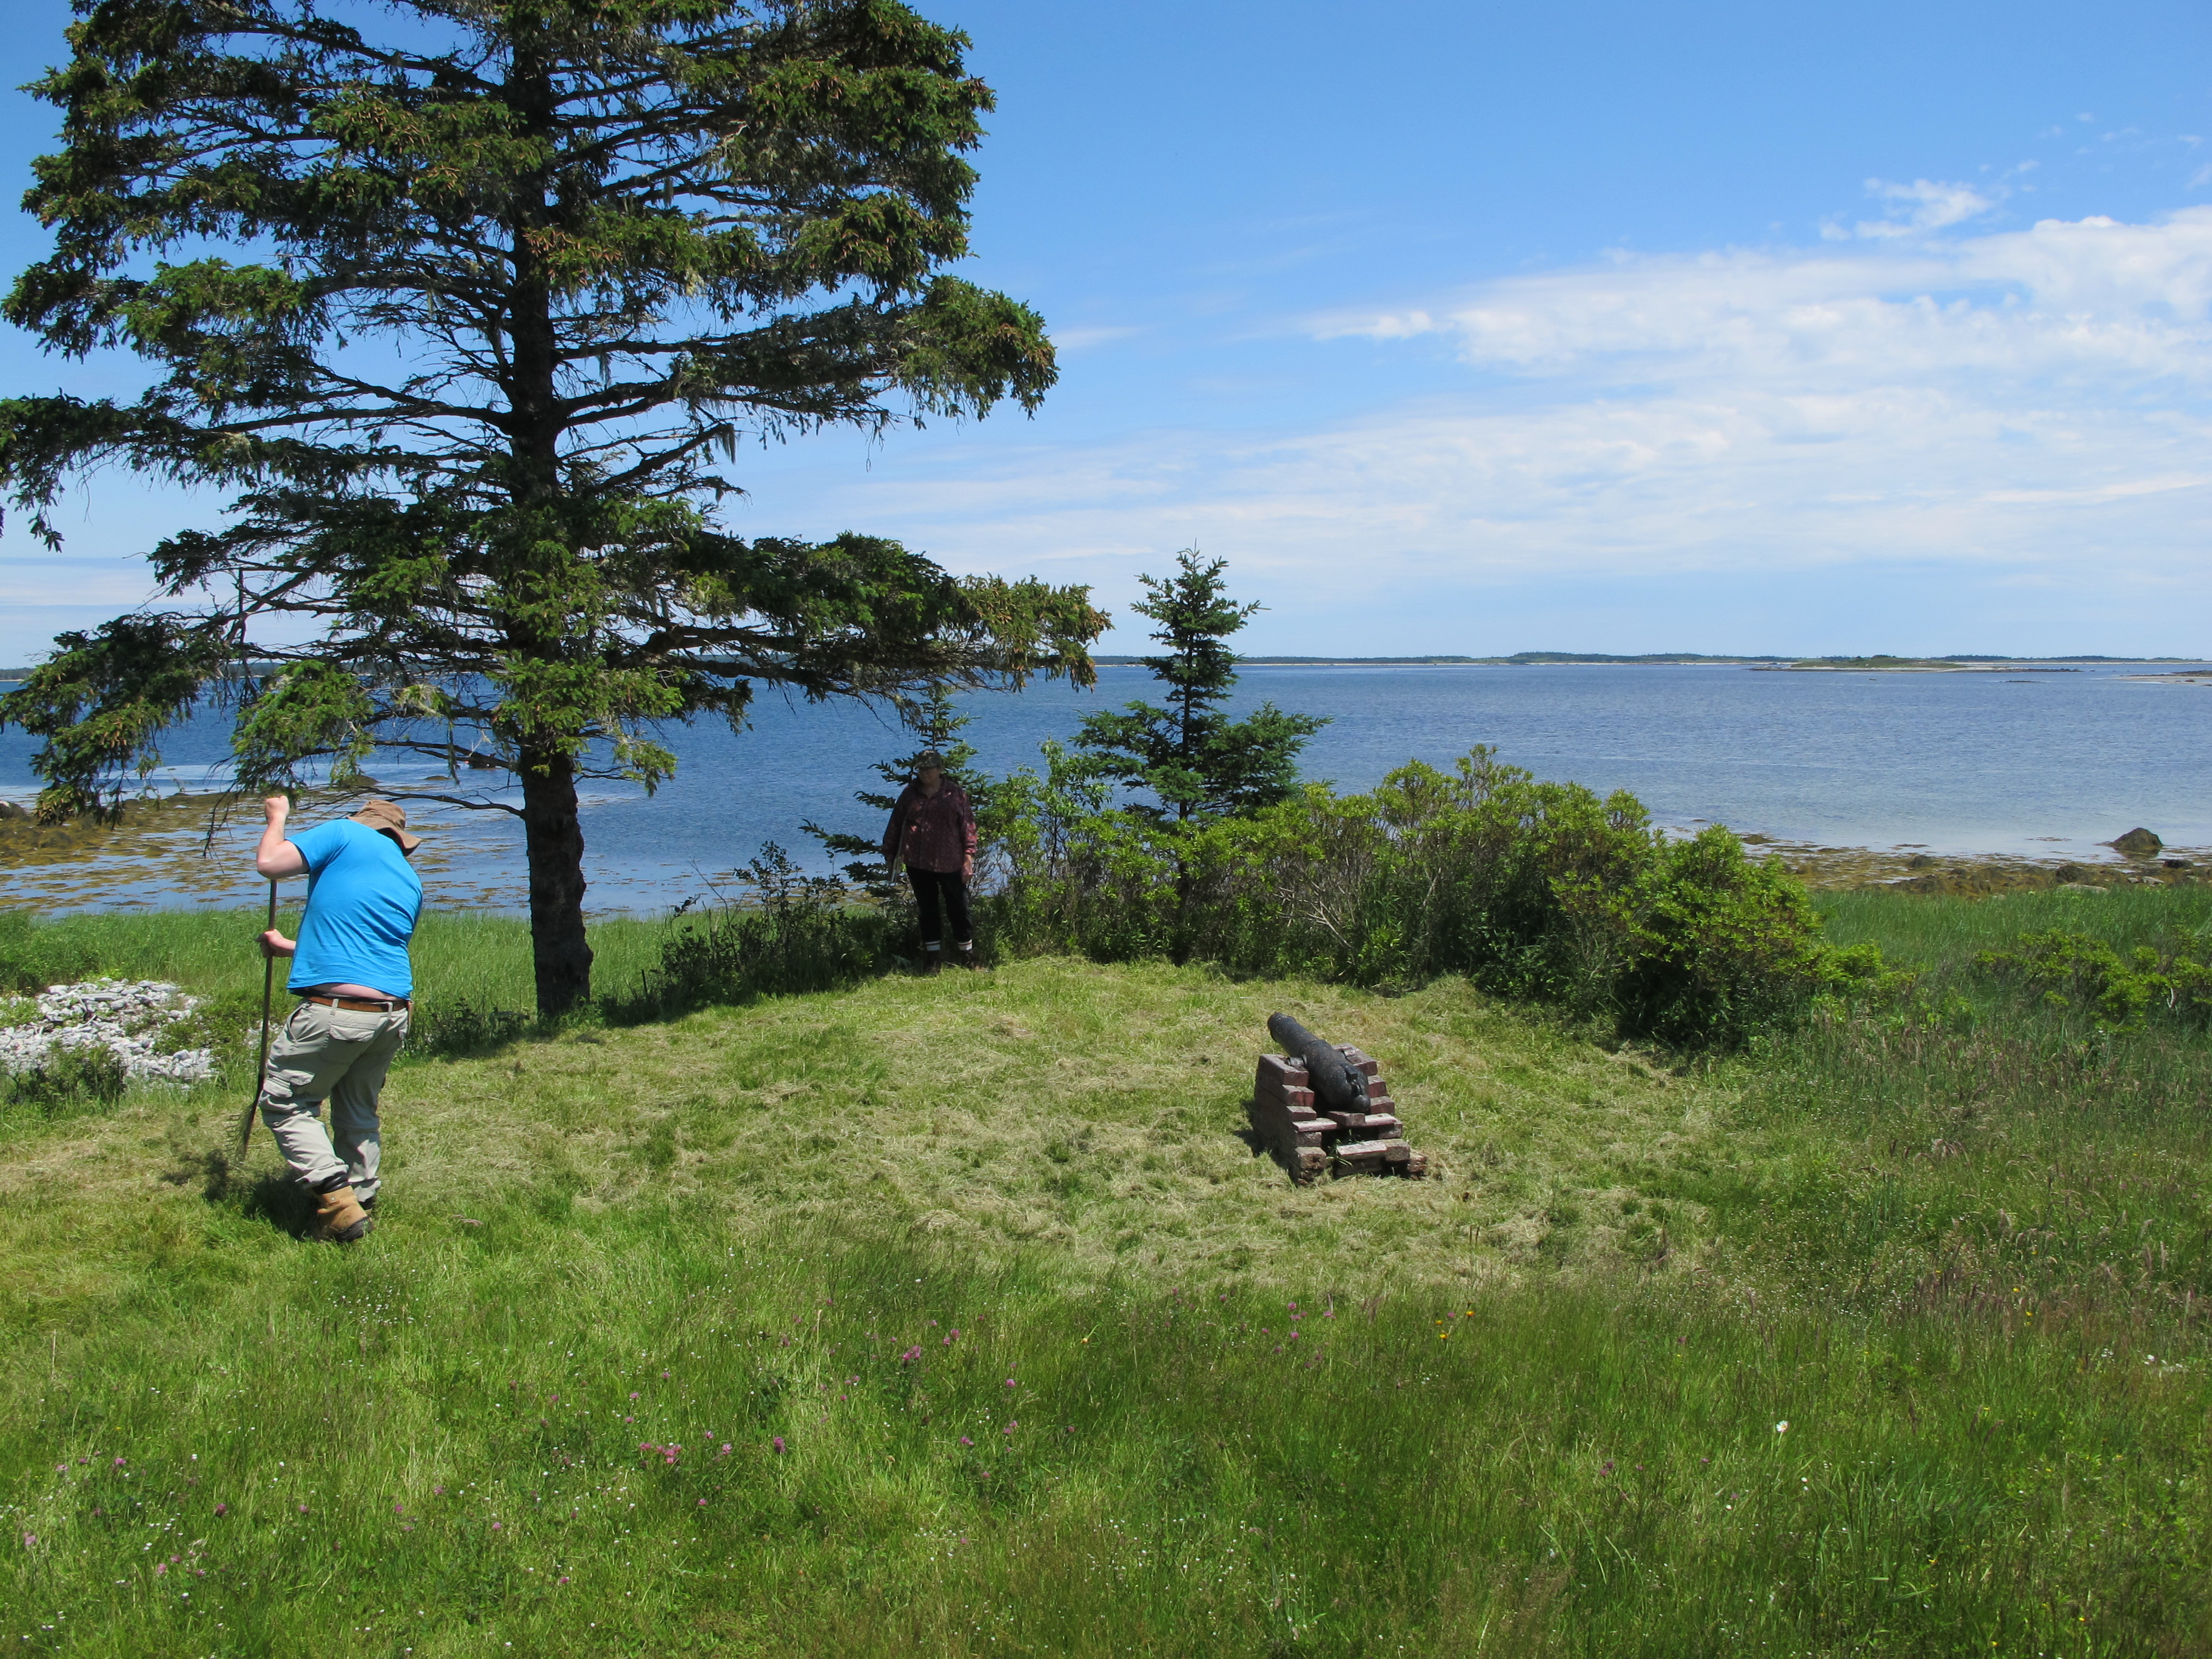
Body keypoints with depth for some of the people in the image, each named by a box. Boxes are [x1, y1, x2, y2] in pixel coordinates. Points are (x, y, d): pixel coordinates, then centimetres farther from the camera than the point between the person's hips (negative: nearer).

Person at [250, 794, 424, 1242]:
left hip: (335, 1011, -7)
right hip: (394, 1015, 7)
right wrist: (290, 947, 42)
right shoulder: (411, 881, 22)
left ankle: (337, 1201, -3)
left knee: (285, 1103, 7)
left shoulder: (346, 835, 2)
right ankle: (362, 1208, 24)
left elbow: (269, 863, -4)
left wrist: (277, 816, 16)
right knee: (360, 1113, 21)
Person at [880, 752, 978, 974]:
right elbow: (895, 825, 15)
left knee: (958, 910, 1)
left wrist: (968, 856, -8)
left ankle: (967, 957, 13)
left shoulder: (956, 794, 2)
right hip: (918, 863, 3)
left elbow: (968, 825, 0)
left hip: (950, 863, -3)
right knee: (927, 911, 8)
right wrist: (890, 855, 14)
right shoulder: (910, 794, 9)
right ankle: (933, 959, 16)